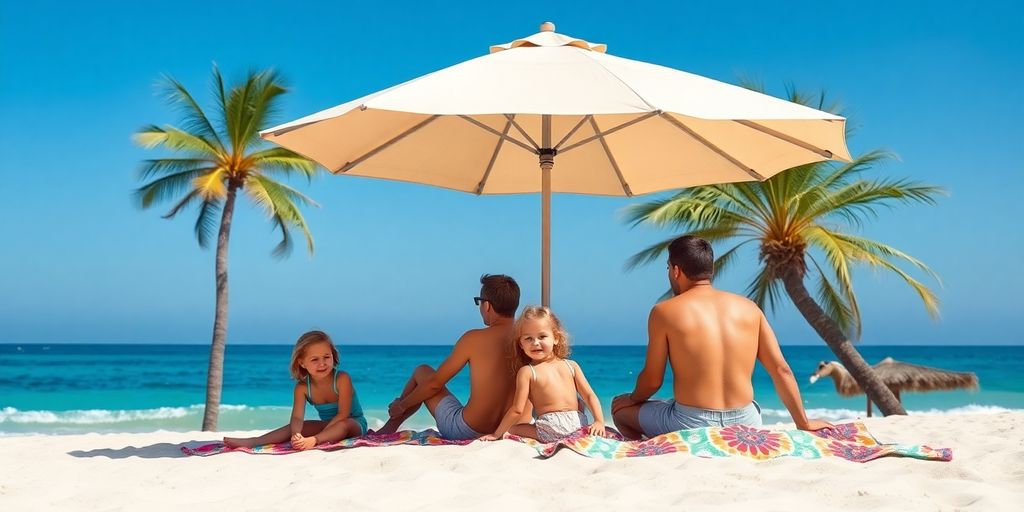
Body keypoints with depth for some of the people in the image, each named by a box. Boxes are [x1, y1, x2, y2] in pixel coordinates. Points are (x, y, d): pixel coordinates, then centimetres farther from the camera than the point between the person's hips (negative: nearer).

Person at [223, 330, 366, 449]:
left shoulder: (342, 379, -23)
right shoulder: (302, 387, -10)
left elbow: (343, 414, -26)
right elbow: (297, 417, -21)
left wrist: (315, 439, -36)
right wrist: (296, 435, -47)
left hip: (355, 425, -4)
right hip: (328, 426, 4)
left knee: (344, 424, -37)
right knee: (293, 427, -15)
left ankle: (314, 444, -56)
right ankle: (253, 442, -27)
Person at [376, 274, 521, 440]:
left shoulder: (474, 339, -13)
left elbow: (435, 383, -4)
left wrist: (402, 404, 11)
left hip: (467, 430, -5)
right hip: (504, 430, 5)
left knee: (421, 372, 18)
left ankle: (388, 430, 31)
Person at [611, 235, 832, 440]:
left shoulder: (664, 312, -5)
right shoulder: (749, 308, 5)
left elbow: (652, 380, 1)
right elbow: (781, 370, 4)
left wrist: (632, 399, 22)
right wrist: (803, 424, 13)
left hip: (690, 426, -4)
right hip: (744, 424, 4)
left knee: (619, 405, 21)